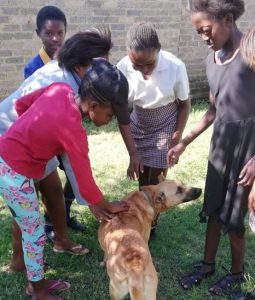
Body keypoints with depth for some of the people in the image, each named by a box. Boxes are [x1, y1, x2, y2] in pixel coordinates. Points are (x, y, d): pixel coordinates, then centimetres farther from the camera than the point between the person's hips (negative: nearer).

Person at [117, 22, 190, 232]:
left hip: (165, 129, -2)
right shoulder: (123, 69, -25)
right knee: (142, 179, 8)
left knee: (156, 181, 1)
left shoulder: (175, 67, -29)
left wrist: (176, 140, -13)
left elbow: (184, 105, -11)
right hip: (138, 128, 2)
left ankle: (151, 223, 22)